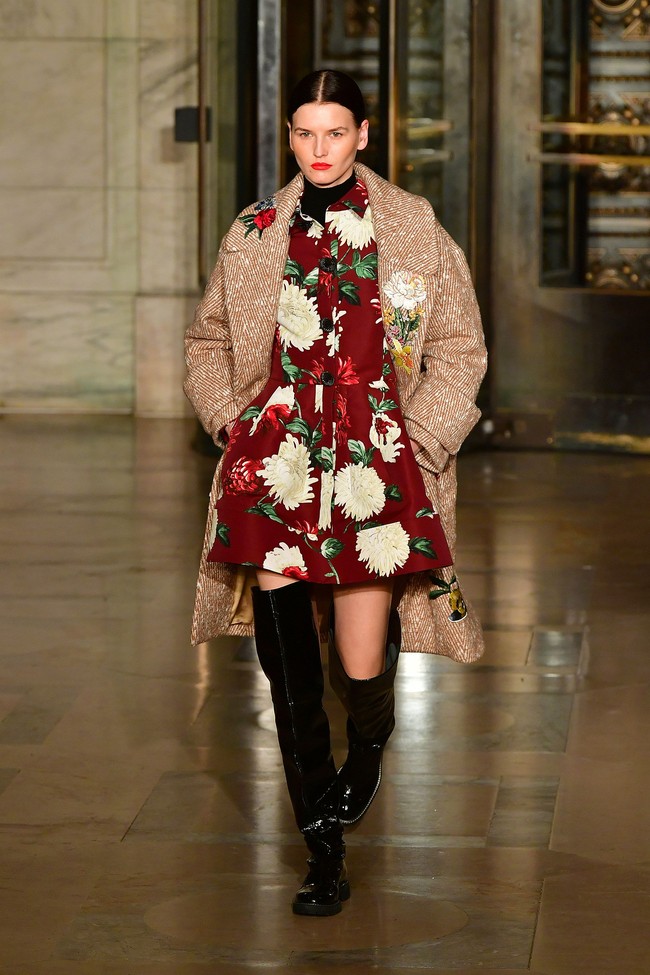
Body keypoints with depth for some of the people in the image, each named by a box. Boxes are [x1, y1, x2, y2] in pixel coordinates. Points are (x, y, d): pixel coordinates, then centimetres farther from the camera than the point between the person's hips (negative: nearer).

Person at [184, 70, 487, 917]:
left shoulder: (413, 229, 4)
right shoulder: (256, 234, 10)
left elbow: (459, 348, 7)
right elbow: (208, 342, 21)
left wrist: (417, 440, -2)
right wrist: (231, 420, 6)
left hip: (375, 460, -1)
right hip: (280, 450, 2)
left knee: (361, 665, -3)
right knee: (287, 664, -6)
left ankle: (370, 742, 35)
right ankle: (323, 845, 3)